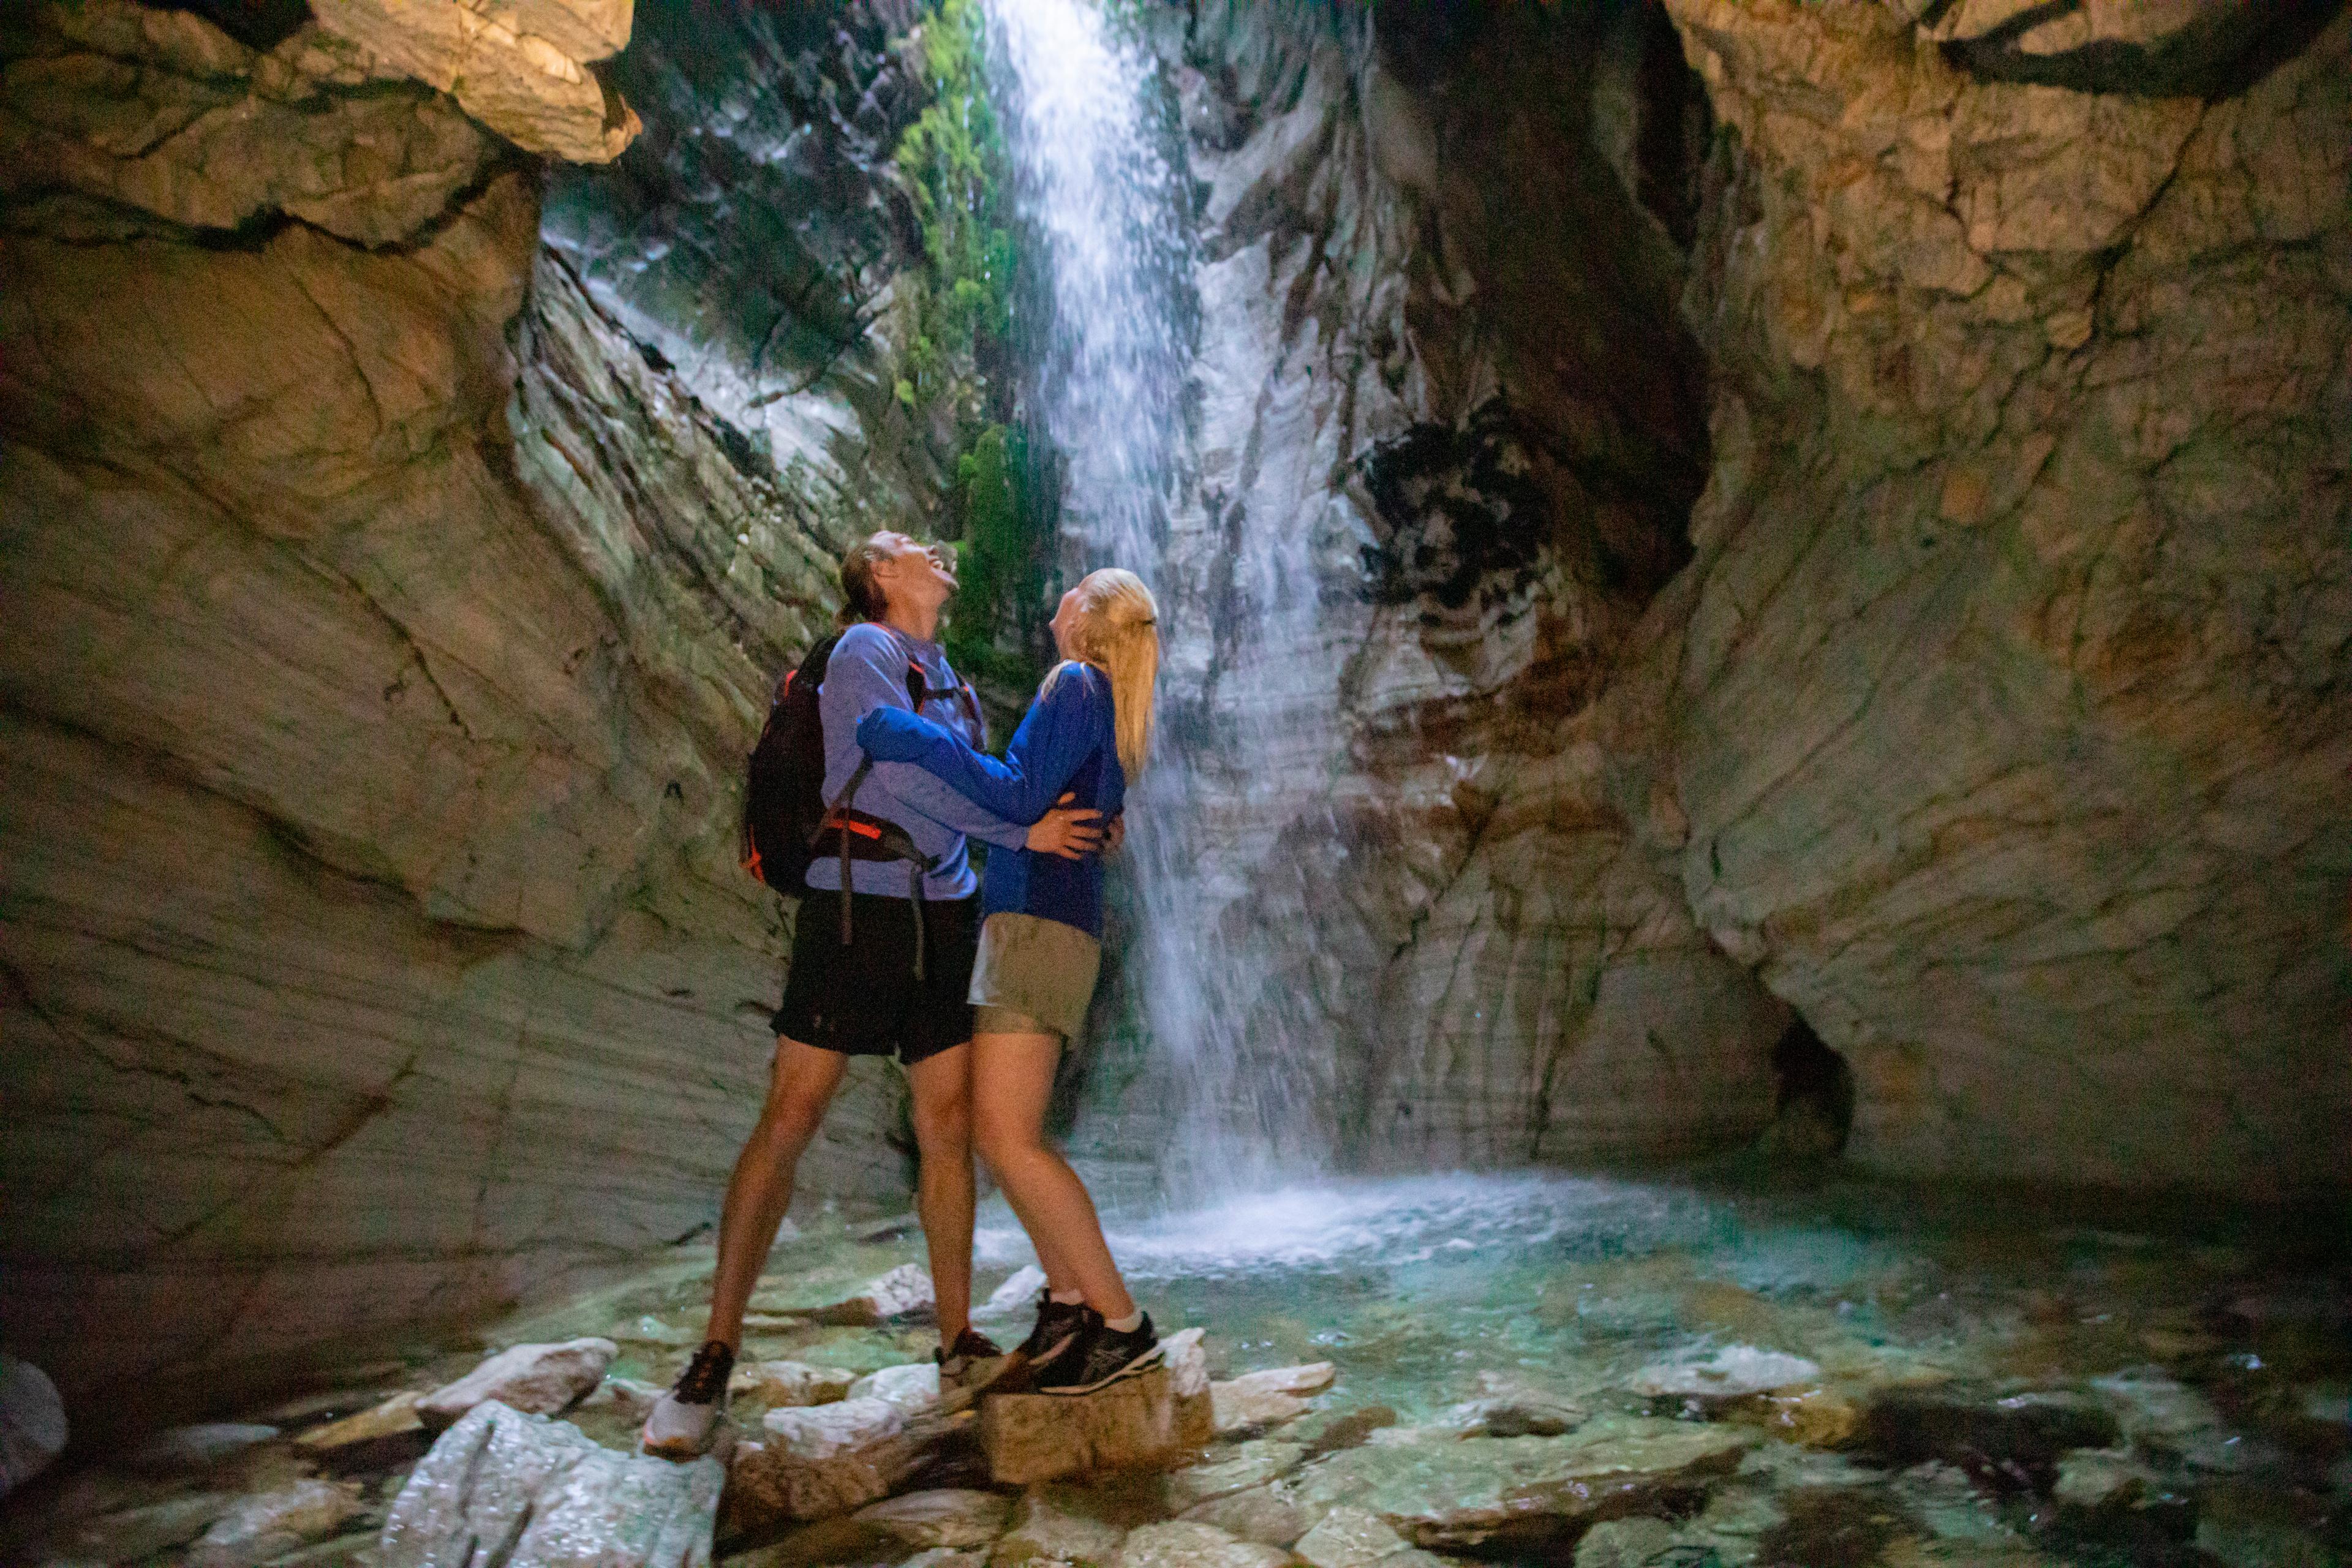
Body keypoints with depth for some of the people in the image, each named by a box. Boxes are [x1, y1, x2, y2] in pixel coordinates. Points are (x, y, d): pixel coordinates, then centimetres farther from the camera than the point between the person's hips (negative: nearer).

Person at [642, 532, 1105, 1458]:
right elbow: (909, 769, -14)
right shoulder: (864, 651, -2)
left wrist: (1076, 820, 12)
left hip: (945, 915, 7)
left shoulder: (947, 677, 21)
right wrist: (1022, 830, -14)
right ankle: (715, 1358, 3)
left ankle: (959, 1342, 14)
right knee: (789, 1119, -6)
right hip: (859, 905, -7)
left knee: (947, 1126, 5)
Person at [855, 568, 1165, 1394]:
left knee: (1007, 1136, -12)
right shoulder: (1106, 707, 19)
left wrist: (916, 739, -17)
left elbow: (1020, 797, -17)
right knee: (994, 1126, 12)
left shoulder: (1076, 684, -8)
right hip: (1031, 917, 10)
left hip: (1039, 921, -10)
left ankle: (1121, 1323, -7)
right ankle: (1068, 1297, 17)